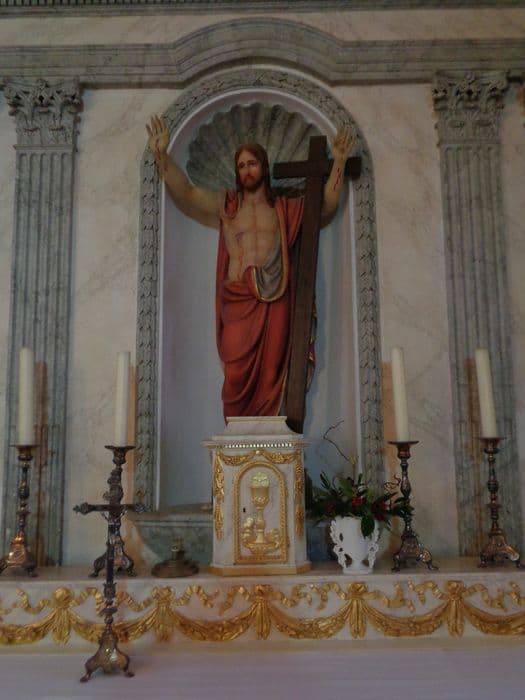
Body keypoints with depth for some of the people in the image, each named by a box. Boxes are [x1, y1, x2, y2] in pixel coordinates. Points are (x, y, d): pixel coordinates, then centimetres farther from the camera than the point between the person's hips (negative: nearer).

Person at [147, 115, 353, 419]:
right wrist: (163, 155, -8)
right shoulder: (225, 205, 13)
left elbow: (326, 206, 16)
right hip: (238, 299, -1)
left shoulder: (285, 208, 17)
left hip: (274, 298, 1)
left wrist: (339, 163, 9)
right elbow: (185, 193, 4)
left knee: (271, 370, -1)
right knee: (237, 370, -7)